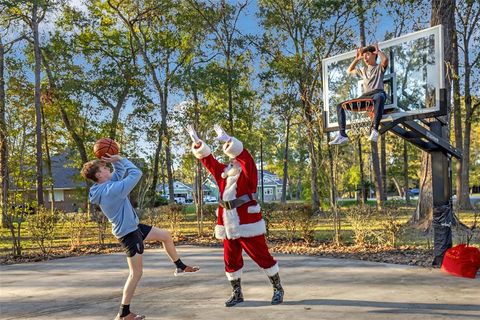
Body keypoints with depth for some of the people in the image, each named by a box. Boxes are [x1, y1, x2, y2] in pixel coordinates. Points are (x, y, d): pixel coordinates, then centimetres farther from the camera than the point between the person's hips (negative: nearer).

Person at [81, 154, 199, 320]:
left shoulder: (103, 187, 1)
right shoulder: (112, 189, -28)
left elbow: (121, 172, 13)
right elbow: (136, 173, -22)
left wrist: (116, 161, -5)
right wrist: (120, 158, -13)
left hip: (133, 227, 10)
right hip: (128, 233, -10)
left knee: (166, 235, 19)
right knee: (136, 273, -2)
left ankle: (180, 267, 36)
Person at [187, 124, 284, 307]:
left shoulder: (248, 173, -6)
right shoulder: (224, 173, 12)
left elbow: (245, 157, -24)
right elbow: (208, 160, 11)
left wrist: (226, 140, -32)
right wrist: (197, 141, 1)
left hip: (247, 224, -6)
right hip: (229, 226, 6)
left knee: (262, 257, 2)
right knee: (231, 260, 11)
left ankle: (277, 289, 19)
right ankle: (237, 293, 27)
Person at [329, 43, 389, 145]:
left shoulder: (379, 67, 12)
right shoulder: (363, 70, 31)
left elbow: (385, 60, -12)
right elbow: (349, 71, 40)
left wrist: (378, 50, 6)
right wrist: (357, 58, 33)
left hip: (378, 93, -6)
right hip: (365, 96, 7)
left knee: (379, 96, -47)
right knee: (340, 105, -4)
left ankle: (374, 129, -55)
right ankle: (342, 134, -18)